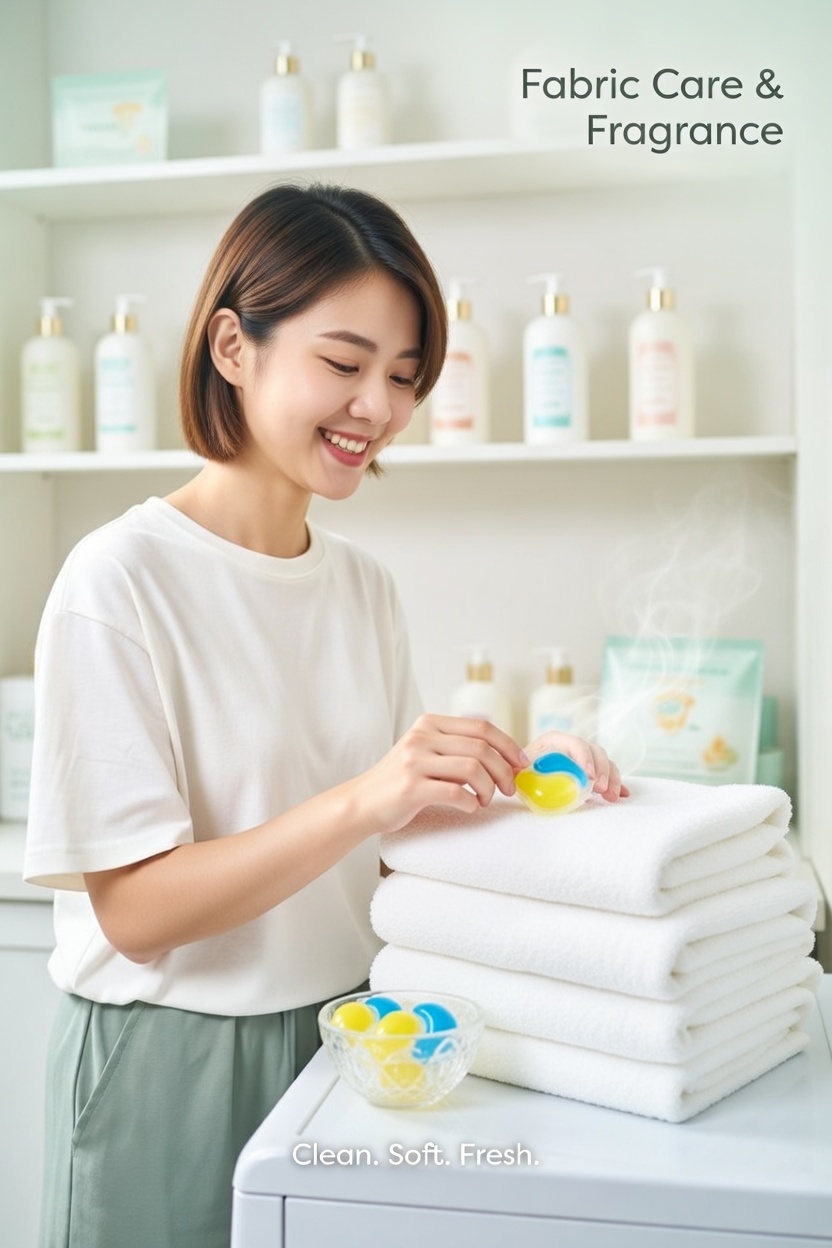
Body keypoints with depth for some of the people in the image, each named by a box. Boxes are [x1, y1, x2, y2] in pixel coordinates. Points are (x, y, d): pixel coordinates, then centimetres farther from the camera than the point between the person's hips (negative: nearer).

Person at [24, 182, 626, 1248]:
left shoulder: (364, 585, 3)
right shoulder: (121, 580, -16)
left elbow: (392, 830, 7)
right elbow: (135, 910, -19)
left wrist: (510, 787, -11)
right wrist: (362, 801, -30)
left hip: (347, 1033, 6)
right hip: (170, 1062, -5)